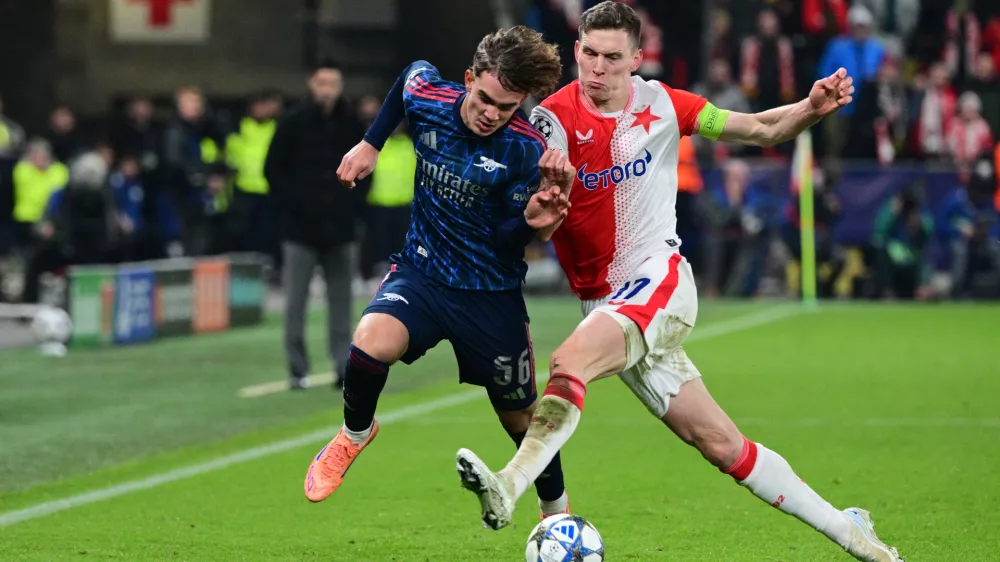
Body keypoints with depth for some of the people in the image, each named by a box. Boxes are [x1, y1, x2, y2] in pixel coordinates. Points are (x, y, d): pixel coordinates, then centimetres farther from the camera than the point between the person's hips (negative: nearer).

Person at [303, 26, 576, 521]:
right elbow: (411, 73, 12)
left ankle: (557, 511, 38)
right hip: (421, 271, 1)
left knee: (520, 417, 9)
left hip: (492, 294, -1)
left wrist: (533, 220, -36)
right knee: (371, 343, -30)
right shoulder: (427, 97, -14)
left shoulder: (527, 149, -21)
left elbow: (507, 242, -15)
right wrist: (370, 144, 12)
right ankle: (356, 432, 3)